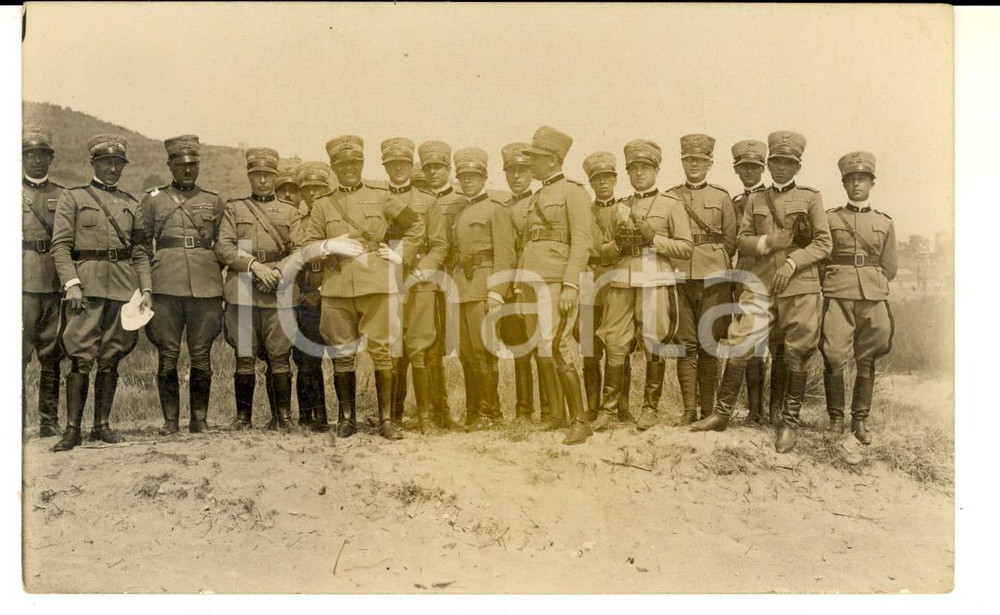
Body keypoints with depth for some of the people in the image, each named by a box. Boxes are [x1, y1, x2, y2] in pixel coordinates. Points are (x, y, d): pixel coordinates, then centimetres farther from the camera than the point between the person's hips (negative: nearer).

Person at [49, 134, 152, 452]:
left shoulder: (131, 204, 16)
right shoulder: (72, 197, 6)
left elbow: (140, 251, 14)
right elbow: (60, 245, -1)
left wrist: (146, 289, 4)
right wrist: (71, 283, -14)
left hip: (123, 287, 3)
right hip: (87, 286, -3)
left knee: (111, 359, 6)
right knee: (82, 359, -7)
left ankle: (102, 424, 14)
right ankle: (72, 429, -2)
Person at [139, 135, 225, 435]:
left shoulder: (214, 202, 13)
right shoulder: (153, 199, 10)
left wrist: (220, 288, 10)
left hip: (206, 288, 1)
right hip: (165, 289, -1)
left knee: (201, 356, 3)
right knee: (167, 356, 0)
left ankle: (199, 419, 13)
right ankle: (170, 419, 10)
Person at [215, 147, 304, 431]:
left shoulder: (290, 212, 15)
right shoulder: (234, 208, 13)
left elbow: (299, 252, 6)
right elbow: (223, 248, 1)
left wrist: (276, 271, -11)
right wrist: (254, 265, -12)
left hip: (280, 294, 0)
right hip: (242, 293, 0)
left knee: (279, 357, -1)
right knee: (245, 358, 0)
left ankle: (283, 416, 9)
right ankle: (243, 416, 10)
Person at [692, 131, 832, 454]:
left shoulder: (811, 198, 6)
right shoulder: (755, 200, 13)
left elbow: (823, 243, 1)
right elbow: (741, 240, 11)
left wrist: (792, 262, -13)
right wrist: (768, 242, -9)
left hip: (799, 286, -2)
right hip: (760, 283, 2)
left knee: (796, 355, 2)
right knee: (738, 346, -3)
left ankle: (789, 424, 14)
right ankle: (722, 414, 9)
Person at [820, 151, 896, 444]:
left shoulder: (885, 223, 13)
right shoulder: (829, 218, 8)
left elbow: (889, 269, 16)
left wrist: (869, 284, 10)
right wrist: (836, 283, 7)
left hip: (873, 297, 2)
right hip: (837, 296, -2)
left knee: (866, 361, 3)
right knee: (834, 357, -10)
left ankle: (860, 420, 13)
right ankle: (835, 417, 4)